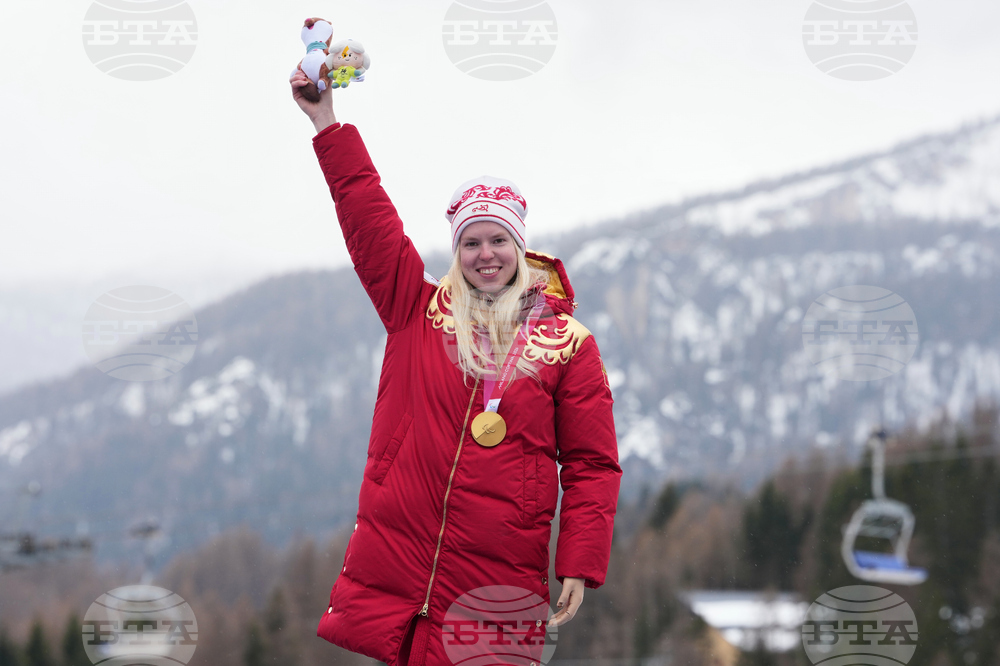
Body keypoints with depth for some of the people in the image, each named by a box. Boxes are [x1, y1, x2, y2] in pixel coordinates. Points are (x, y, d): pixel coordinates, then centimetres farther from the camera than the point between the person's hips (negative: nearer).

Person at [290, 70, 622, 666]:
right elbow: (367, 215, 6)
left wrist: (581, 567, -5)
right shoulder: (419, 310, 8)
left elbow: (592, 465, 3)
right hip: (389, 567, 2)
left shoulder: (568, 342, 4)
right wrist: (326, 122, 2)